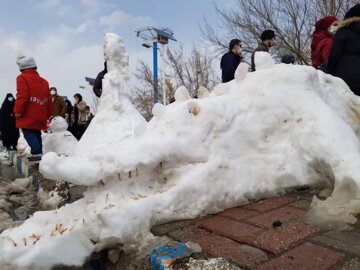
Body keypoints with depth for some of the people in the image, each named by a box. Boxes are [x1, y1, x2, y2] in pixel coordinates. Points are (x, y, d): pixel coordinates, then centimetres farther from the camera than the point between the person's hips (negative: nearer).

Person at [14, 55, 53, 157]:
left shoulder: (22, 78, -6)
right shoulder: (43, 81, 14)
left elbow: (22, 96, -18)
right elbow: (49, 100, 14)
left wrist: (18, 111, -11)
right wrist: (49, 114, 21)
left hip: (28, 117, -7)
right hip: (40, 117, 7)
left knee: (29, 134, -7)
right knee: (36, 135, 16)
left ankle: (37, 153, -20)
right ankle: (39, 153, 20)